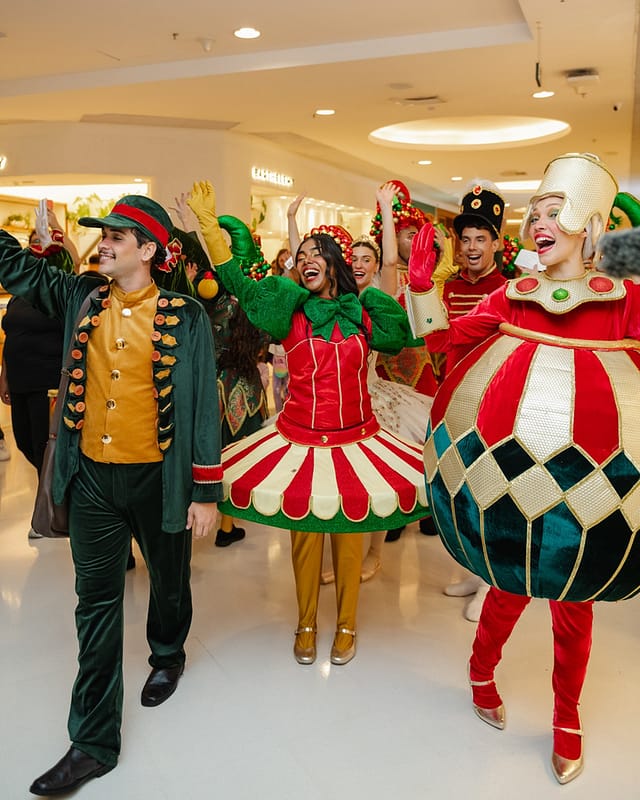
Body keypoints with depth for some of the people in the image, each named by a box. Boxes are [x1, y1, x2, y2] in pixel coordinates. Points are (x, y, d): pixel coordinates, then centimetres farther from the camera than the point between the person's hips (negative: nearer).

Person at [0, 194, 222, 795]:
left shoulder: (183, 317, -10)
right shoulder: (80, 298, 2)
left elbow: (202, 403, -10)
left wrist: (206, 492, -10)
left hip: (158, 477, -3)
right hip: (92, 476, 3)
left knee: (168, 581, 19)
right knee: (96, 600, 8)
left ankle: (167, 654, 51)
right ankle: (94, 741, 20)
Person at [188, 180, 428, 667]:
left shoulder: (362, 316, 3)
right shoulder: (291, 312, -1)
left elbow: (410, 334, 13)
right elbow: (237, 283, -8)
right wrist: (211, 225, -13)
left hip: (355, 440, 1)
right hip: (300, 440, -1)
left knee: (349, 534, 10)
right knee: (304, 533, 10)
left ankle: (347, 626, 30)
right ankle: (306, 626, 31)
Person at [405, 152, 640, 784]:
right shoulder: (512, 296, 4)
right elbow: (446, 338, -1)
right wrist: (422, 283, -9)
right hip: (516, 461, 0)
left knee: (574, 594, 13)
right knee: (514, 579, 11)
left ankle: (566, 716, 36)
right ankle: (482, 670, 41)